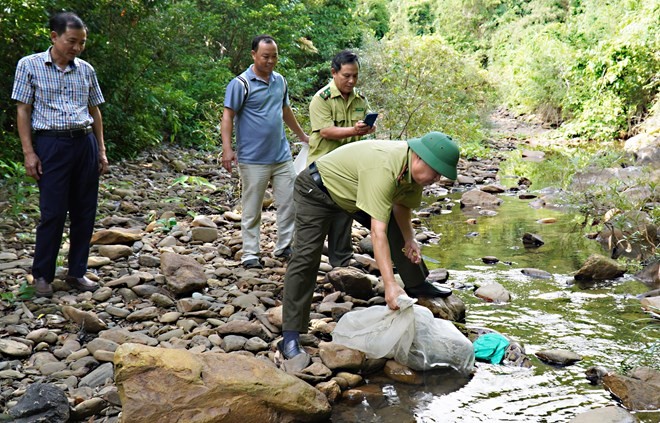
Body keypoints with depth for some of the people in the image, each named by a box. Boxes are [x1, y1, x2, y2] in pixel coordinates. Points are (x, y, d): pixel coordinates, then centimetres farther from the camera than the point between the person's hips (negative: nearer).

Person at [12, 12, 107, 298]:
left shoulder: (86, 70, 10)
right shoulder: (29, 65, -1)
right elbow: (23, 111, -1)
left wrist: (101, 150, 13)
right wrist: (28, 152, -7)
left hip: (85, 143, 4)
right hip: (51, 145, -4)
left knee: (85, 212, 6)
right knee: (53, 213, -3)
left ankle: (77, 273, 17)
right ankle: (42, 275, 12)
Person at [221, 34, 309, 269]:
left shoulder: (280, 81, 11)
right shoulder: (241, 83, -8)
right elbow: (228, 117, -11)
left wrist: (302, 135, 31)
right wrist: (227, 149, -20)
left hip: (282, 155, 6)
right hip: (253, 159, -6)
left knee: (290, 202, 7)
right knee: (251, 208, 2)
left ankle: (284, 247, 20)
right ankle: (250, 254, 10)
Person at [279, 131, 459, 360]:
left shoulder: (413, 168, -13)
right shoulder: (384, 169, -41)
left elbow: (400, 205, 5)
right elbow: (378, 232, -45)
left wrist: (409, 239, -11)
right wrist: (390, 285, -47)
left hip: (352, 191, 9)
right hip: (316, 190, -9)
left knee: (398, 227, 8)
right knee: (307, 256, -18)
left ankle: (417, 285, 27)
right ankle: (290, 337, -17)